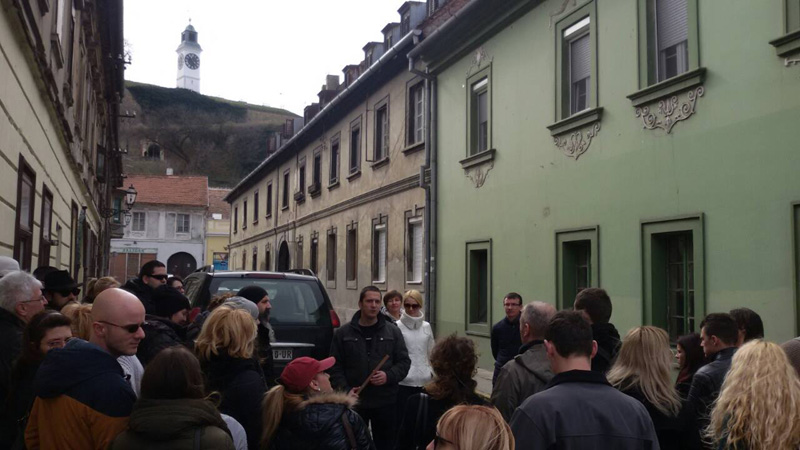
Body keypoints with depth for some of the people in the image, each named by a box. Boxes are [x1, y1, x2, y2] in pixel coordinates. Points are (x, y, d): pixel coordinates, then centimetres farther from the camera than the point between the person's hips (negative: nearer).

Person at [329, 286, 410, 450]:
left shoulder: (393, 331, 5)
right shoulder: (343, 333, 2)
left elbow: (404, 361, 5)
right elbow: (335, 367, 0)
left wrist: (389, 376, -12)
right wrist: (345, 390, -13)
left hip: (385, 402, 1)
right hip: (354, 402, -1)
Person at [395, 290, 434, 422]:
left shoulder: (426, 326, 8)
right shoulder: (397, 327, -6)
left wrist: (431, 371, 11)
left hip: (424, 381, 4)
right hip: (403, 382, -4)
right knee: (402, 416, 1)